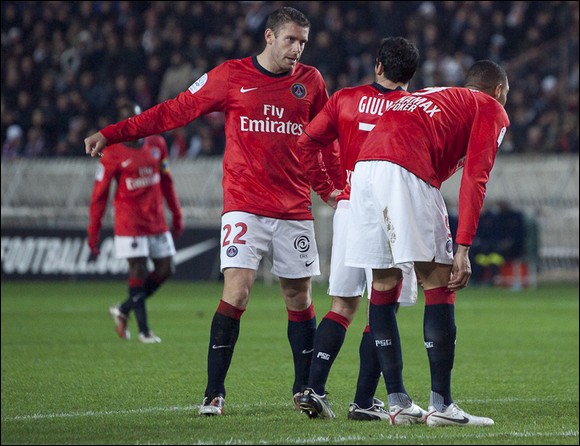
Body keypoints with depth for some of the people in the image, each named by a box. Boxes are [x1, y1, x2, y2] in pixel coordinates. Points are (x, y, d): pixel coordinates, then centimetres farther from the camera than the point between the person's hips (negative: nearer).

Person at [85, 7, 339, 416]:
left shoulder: (310, 81, 7)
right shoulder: (231, 76, 0)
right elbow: (175, 111, 1)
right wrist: (110, 134, -3)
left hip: (295, 210, 3)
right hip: (244, 207, -3)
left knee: (300, 299, 6)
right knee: (237, 292, -14)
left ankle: (304, 390, 21)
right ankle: (214, 392, -8)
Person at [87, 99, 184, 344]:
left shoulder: (157, 143, 5)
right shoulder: (113, 154, -10)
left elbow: (166, 181, 15)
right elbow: (99, 194, -7)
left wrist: (177, 215, 14)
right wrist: (93, 231, -9)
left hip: (156, 219, 6)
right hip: (129, 221, -6)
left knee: (165, 270, 4)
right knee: (139, 271, -7)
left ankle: (123, 310, 20)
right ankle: (143, 330, 2)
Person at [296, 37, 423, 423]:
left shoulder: (346, 99, 7)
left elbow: (306, 143, 6)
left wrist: (326, 190, 12)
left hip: (348, 207, 4)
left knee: (344, 305, 12)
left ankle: (314, 389, 2)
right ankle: (364, 401, 0)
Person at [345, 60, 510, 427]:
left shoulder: (432, 96, 37)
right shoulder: (493, 111, 16)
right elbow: (474, 179, 1)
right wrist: (463, 249, -3)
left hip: (364, 166, 7)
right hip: (406, 171, -7)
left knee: (384, 283, 11)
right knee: (438, 282, -1)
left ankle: (397, 401, 12)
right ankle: (441, 404, -4)